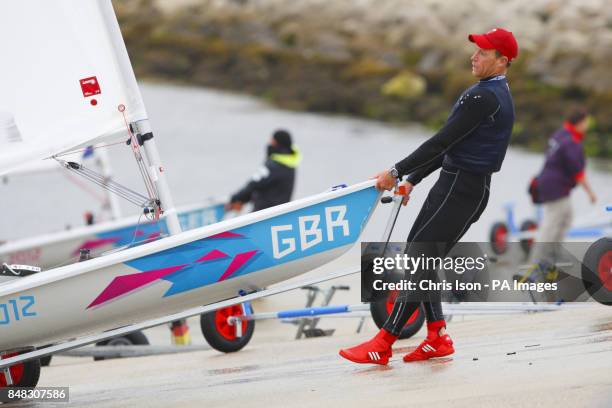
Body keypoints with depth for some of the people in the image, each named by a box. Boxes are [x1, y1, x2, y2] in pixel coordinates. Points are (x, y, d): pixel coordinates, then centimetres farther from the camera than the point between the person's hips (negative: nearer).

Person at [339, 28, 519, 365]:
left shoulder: (485, 97, -16)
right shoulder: (493, 93, 18)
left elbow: (442, 142, -18)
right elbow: (448, 146, 21)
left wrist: (397, 172, -11)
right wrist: (412, 180, 21)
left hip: (460, 191, -10)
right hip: (455, 185, 10)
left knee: (418, 262, -12)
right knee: (419, 259, 11)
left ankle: (383, 344, -13)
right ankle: (437, 337, 11)